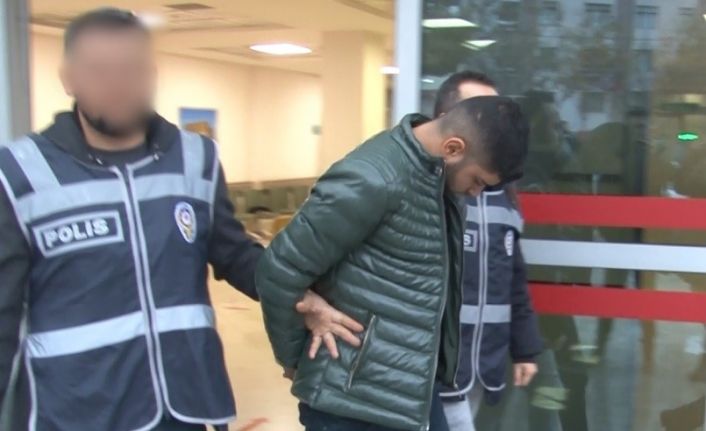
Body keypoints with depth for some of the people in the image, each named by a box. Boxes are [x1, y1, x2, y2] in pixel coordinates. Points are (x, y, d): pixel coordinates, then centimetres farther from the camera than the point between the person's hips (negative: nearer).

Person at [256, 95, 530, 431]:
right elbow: (279, 273, -18)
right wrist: (294, 359, -4)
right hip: (355, 400, -8)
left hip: (413, 392, 8)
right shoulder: (372, 180, -22)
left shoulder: (435, 176, 4)